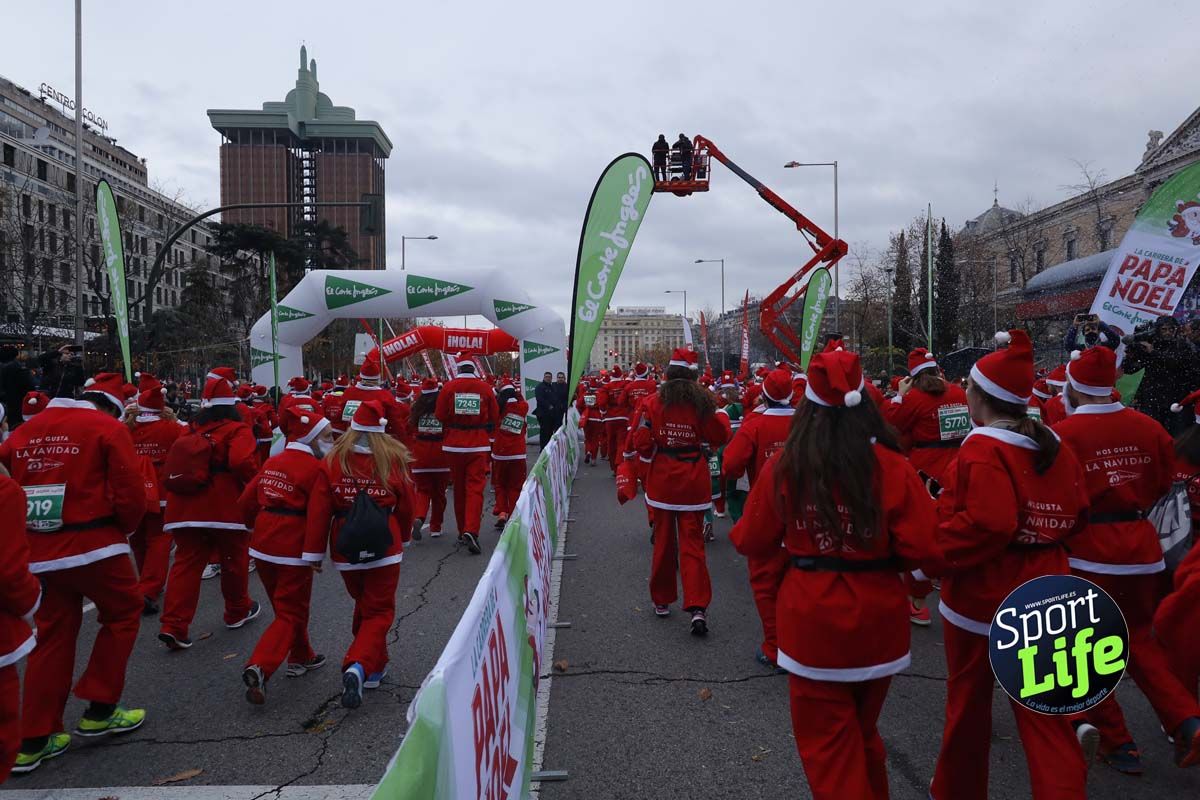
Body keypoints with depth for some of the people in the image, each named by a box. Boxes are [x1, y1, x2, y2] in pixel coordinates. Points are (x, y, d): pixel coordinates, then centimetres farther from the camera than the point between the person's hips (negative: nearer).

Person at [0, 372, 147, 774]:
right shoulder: (108, 428, -6)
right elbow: (130, 495, -11)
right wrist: (125, 527, 8)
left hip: (39, 552, 6)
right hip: (94, 545, -6)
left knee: (53, 635, 15)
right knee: (122, 614, 15)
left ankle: (32, 741, 19)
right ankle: (100, 711, 17)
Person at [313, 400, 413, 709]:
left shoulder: (334, 460, -6)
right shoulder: (393, 458, -8)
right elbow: (406, 504, 1)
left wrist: (314, 551, -1)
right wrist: (403, 536, 19)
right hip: (383, 544, -2)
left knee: (363, 605, 23)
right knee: (379, 611, 7)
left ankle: (375, 667, 33)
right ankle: (359, 667, -15)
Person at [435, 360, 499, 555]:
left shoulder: (448, 387, -4)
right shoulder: (485, 388, -4)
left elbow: (439, 416, -1)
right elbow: (494, 417, 3)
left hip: (453, 444, 1)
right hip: (479, 445, -1)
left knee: (459, 488, 13)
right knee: (475, 488, -2)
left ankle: (462, 531, 22)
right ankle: (471, 531, -19)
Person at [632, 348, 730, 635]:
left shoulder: (653, 403, -7)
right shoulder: (703, 402, -6)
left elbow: (642, 445, -9)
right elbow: (720, 438, 3)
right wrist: (722, 414, 19)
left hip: (661, 481, 0)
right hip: (694, 482, 0)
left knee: (664, 541, 15)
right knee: (692, 542, 4)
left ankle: (662, 601, 26)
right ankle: (698, 608, -8)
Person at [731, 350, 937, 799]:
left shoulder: (783, 467, -11)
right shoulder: (891, 466, -12)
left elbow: (752, 544, -2)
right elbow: (921, 549, -13)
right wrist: (878, 556, 7)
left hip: (812, 622, -2)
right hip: (878, 619, 2)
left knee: (827, 744, 13)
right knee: (864, 732, 26)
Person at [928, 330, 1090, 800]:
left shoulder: (983, 449, -19)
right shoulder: (1055, 448, 3)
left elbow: (984, 526, -29)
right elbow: (1075, 515, 11)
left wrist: (932, 562, -18)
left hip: (981, 596, -5)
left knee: (968, 705, 14)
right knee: (1045, 714, 10)